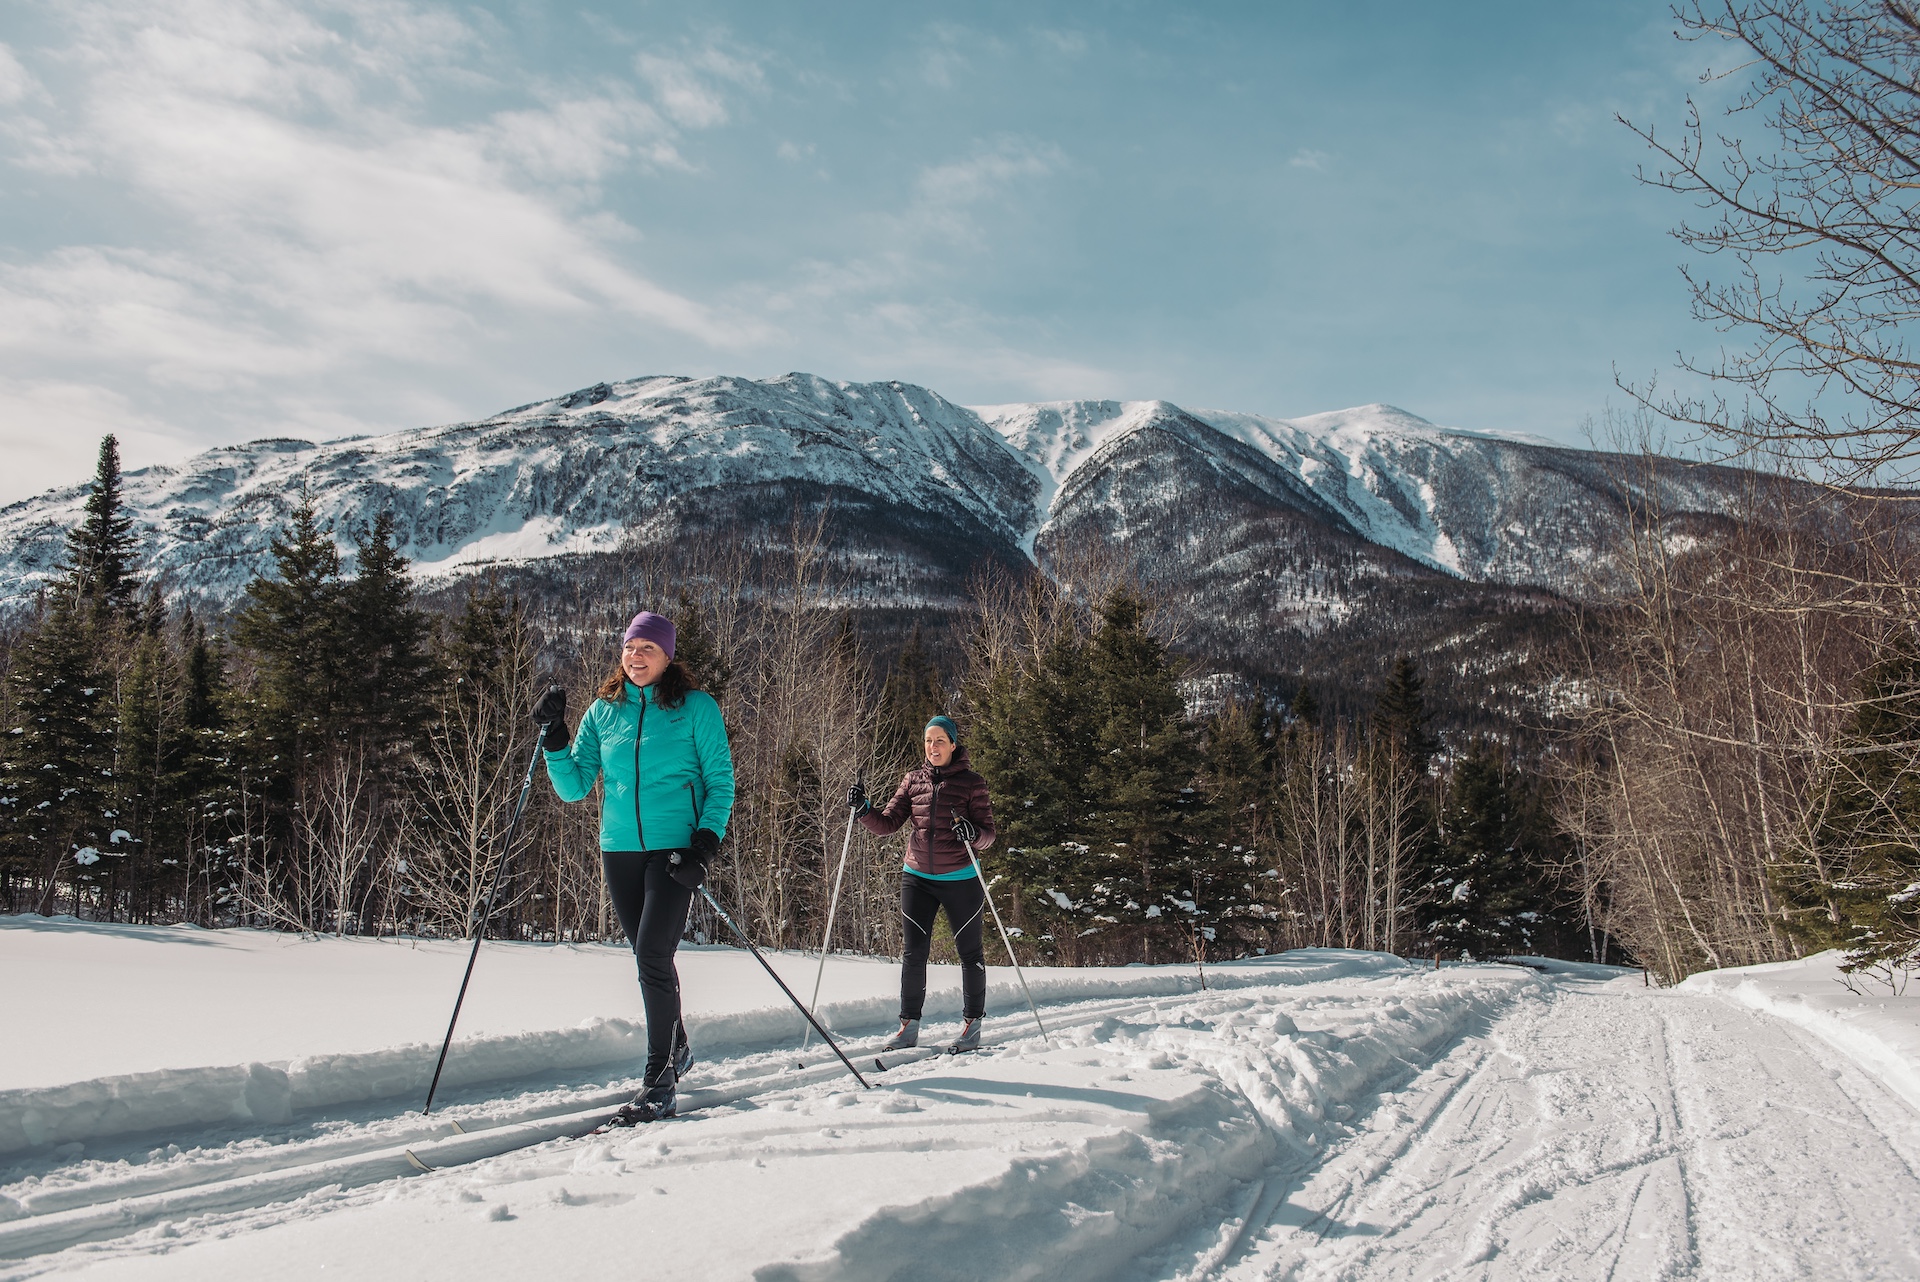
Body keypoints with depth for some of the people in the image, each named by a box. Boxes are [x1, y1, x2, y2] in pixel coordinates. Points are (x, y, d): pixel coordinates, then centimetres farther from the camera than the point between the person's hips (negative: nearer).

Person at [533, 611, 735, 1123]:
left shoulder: (696, 708, -1)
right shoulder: (604, 711, 9)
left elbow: (720, 782, 0)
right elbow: (574, 788, 7)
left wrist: (706, 843, -12)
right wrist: (554, 737, -7)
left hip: (674, 848, -4)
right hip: (619, 850, 5)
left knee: (652, 955, -14)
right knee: (649, 958, 12)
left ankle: (659, 1080, -7)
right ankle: (676, 1048, 32)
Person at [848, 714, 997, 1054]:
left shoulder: (972, 783, -5)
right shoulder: (913, 780, 5)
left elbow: (988, 834, -7)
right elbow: (887, 824, 3)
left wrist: (973, 834, -29)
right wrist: (863, 810, -15)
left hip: (960, 879, -3)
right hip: (917, 878, 3)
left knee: (969, 953, 7)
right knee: (914, 953, 3)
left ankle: (972, 1025, 20)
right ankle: (909, 1026, 13)